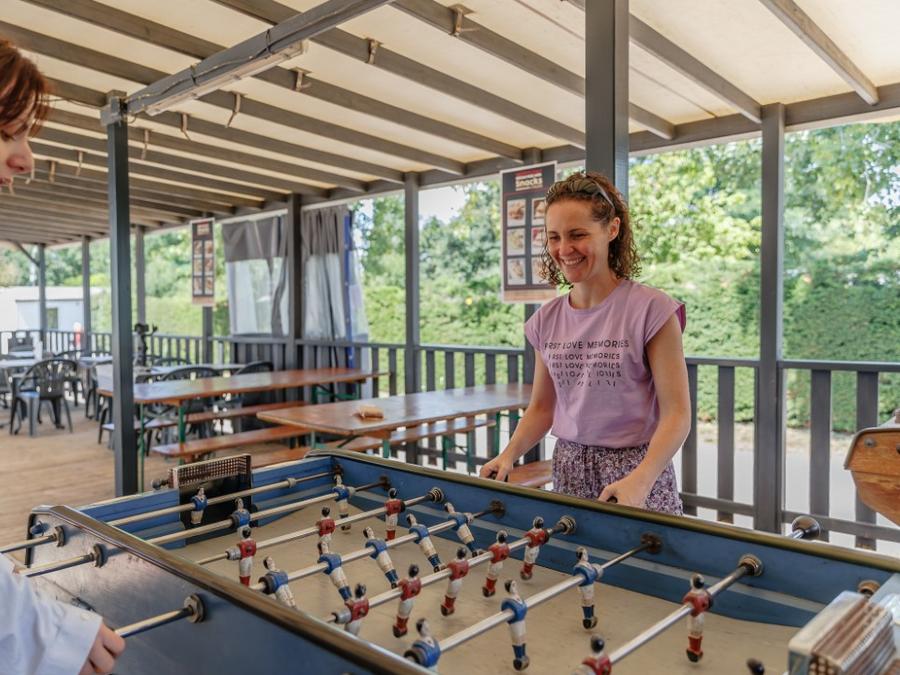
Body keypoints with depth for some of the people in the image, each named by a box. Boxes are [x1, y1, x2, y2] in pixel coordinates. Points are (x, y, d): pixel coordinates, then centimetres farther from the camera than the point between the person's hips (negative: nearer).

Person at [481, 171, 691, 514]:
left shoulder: (651, 310, -11)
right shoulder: (546, 320, 3)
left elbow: (676, 413, -13)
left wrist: (640, 480, -27)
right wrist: (508, 455, -5)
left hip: (637, 472, -4)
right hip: (568, 472, 4)